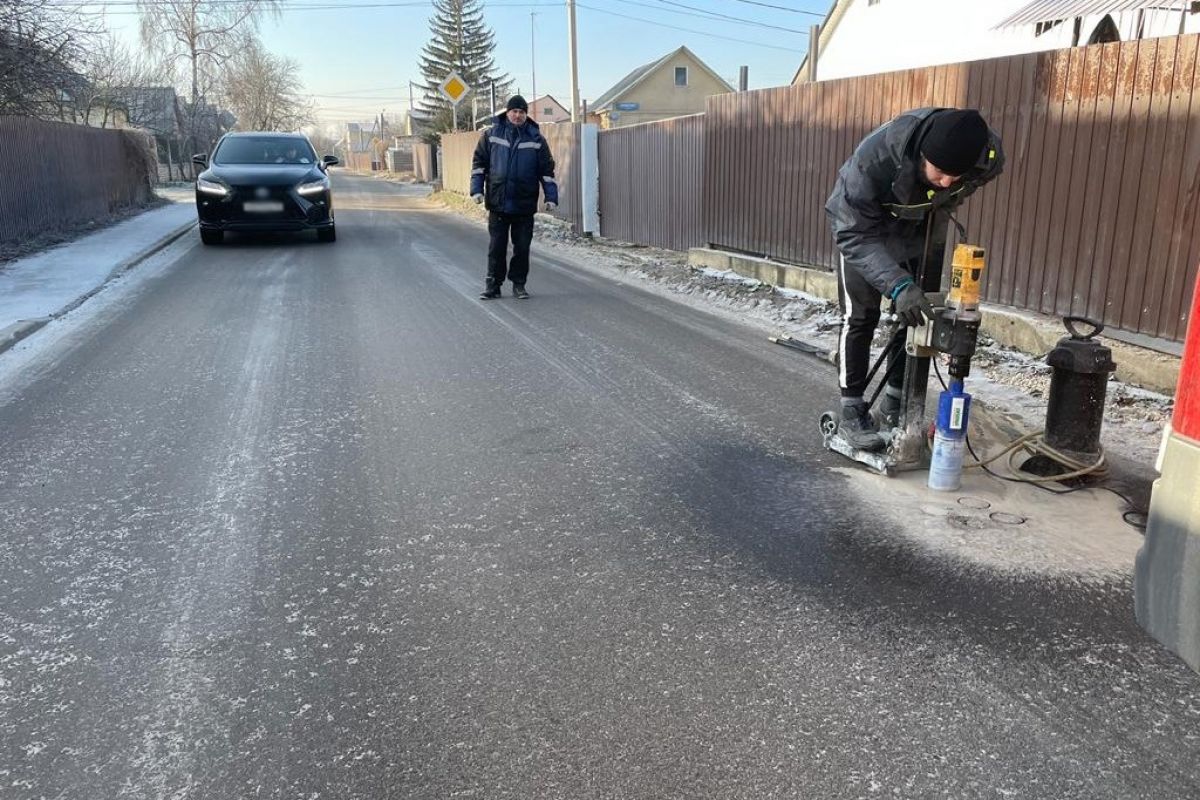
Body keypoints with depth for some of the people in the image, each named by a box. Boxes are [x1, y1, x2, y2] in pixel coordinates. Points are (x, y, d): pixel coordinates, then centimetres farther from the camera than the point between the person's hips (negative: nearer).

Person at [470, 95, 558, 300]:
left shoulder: (536, 139, 4)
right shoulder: (491, 135, 4)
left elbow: (547, 170, 5)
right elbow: (479, 163, 7)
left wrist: (551, 197, -2)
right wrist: (477, 189, -2)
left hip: (525, 204, 0)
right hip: (498, 203, 0)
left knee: (522, 247, 5)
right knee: (496, 246, 4)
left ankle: (519, 284, 16)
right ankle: (493, 284, 13)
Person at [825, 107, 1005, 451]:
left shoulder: (990, 155, -30)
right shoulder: (875, 155, -43)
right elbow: (854, 233, -39)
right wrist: (898, 285, -48)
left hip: (925, 228, 4)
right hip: (863, 224, -4)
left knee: (920, 316, 5)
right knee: (861, 316, -8)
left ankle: (895, 403, 20)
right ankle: (852, 412, 2)